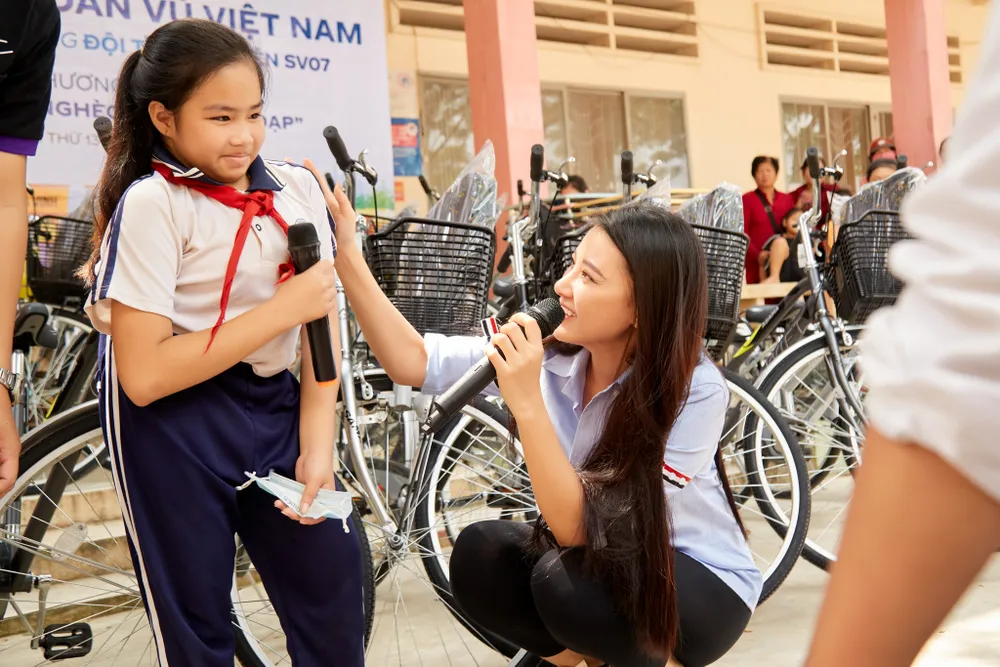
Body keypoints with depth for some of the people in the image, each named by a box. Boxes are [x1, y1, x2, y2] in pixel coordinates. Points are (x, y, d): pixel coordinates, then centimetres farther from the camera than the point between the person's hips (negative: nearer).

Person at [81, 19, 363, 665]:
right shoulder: (151, 205, -14)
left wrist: (317, 447, -9)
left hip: (275, 404, 5)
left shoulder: (297, 188, 1)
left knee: (336, 582, 4)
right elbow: (144, 376, -21)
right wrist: (282, 309, -20)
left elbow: (320, 325, 2)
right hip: (172, 420, -4)